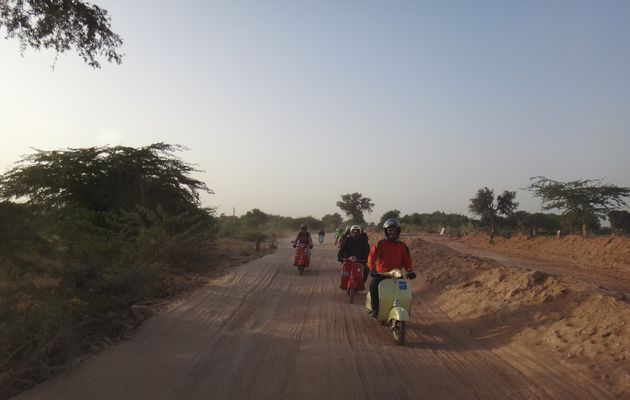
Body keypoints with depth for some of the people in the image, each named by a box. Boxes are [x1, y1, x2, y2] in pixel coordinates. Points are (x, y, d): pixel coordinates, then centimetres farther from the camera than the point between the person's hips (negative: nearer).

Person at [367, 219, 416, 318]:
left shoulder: (402, 246, 11)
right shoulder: (380, 244, 2)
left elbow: (407, 260, 9)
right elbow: (372, 256, -9)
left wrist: (410, 271, -11)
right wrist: (372, 269, -26)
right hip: (381, 273, -2)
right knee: (373, 284, -29)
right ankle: (375, 308, -15)